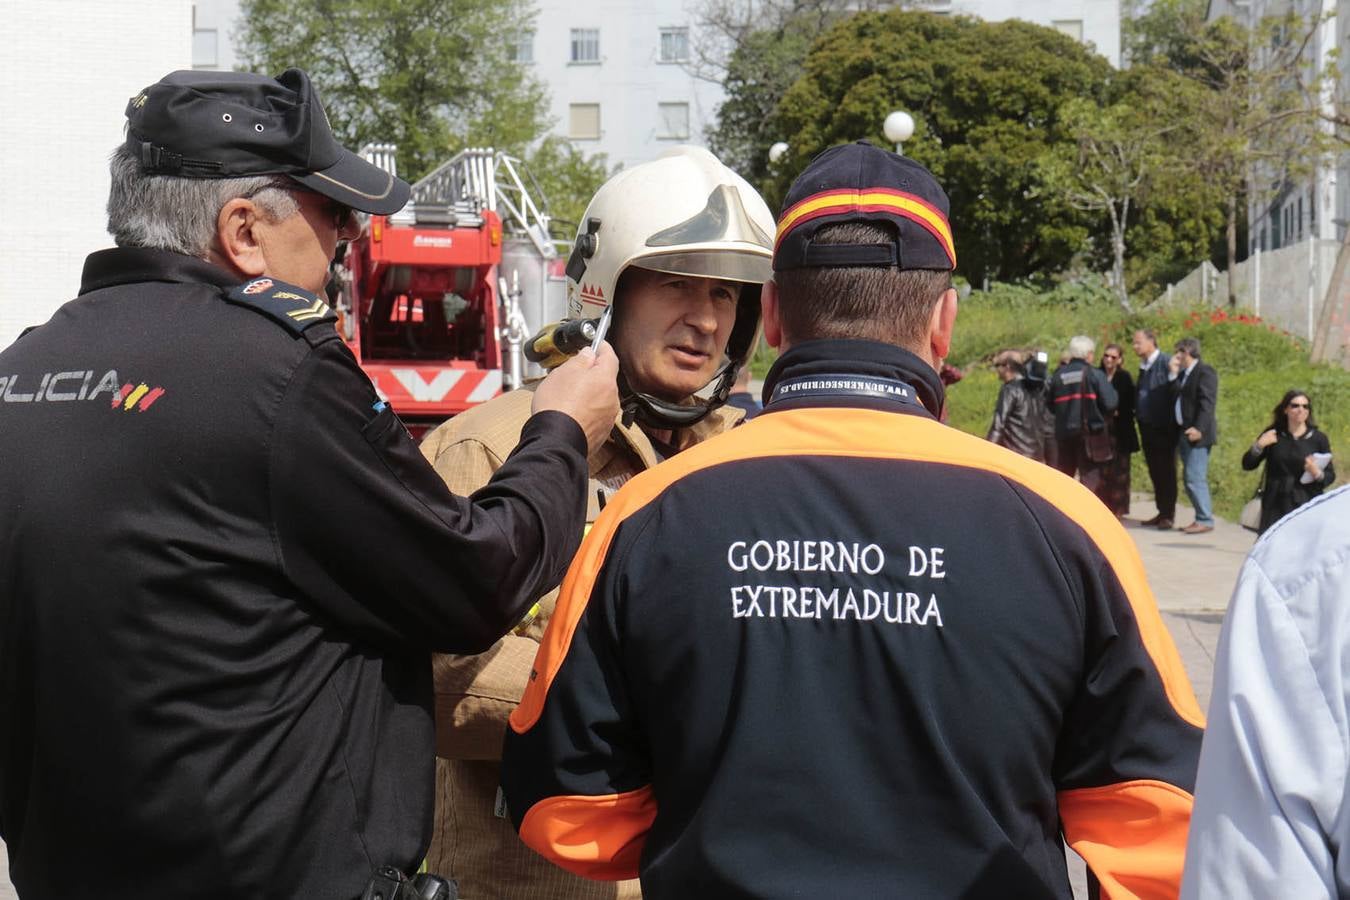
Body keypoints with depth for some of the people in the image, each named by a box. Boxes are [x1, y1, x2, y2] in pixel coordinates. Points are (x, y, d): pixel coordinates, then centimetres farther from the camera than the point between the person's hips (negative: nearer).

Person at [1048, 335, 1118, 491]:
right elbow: (1110, 403, -13)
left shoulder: (1058, 375, 4)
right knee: (1091, 475, 1)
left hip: (1063, 432, 4)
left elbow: (1051, 405, 8)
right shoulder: (1095, 374, -8)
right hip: (1089, 432, -4)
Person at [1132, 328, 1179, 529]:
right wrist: (1137, 413, 12)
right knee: (1155, 471, 12)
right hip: (1147, 427, 8)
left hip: (1164, 428, -8)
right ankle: (1162, 512, 20)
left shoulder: (1167, 362, -11)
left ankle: (1168, 515, 3)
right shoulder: (1143, 366, 15)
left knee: (1166, 471, -2)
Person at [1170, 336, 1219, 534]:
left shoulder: (1204, 371, -9)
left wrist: (1199, 429, -23)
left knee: (1195, 478, -10)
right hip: (1184, 432, 10)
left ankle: (1205, 520, -5)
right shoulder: (1183, 374, 18)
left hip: (1197, 433, -10)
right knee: (1189, 479, 12)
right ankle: (1203, 515, 19)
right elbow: (1175, 397, 9)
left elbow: (1207, 402, -17)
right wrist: (1173, 375, 4)